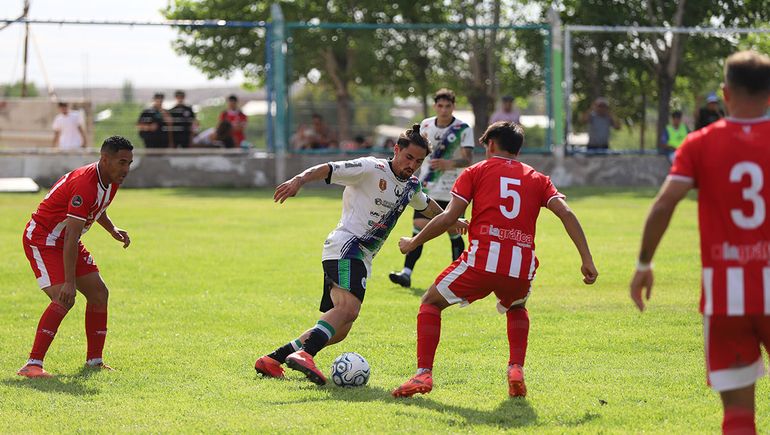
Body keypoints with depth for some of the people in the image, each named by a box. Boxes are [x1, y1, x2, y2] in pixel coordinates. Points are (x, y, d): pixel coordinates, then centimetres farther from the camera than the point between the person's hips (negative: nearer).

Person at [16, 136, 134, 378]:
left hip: (67, 242, 10)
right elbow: (71, 237, -32)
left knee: (99, 293, 5)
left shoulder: (111, 181, -1)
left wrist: (111, 229, 7)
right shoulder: (84, 184, -30)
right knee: (64, 299, -24)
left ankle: (94, 361, 15)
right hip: (42, 240, -10)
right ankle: (32, 365, -25)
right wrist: (69, 282, -34)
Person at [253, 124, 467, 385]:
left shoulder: (411, 186, 18)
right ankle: (304, 354, -48)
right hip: (345, 246, -9)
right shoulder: (371, 169, -7)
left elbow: (427, 205, 41)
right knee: (348, 308, -33)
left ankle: (273, 360, 7)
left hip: (362, 259, 9)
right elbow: (328, 169, -15)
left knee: (339, 330, 3)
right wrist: (299, 180, -33)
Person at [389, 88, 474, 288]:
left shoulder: (463, 129, -7)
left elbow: (468, 159, -15)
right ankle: (406, 273, -12)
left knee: (454, 234, 2)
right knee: (419, 227, -9)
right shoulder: (425, 125, 6)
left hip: (451, 191, -3)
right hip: (427, 189, 3)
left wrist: (449, 163, -33)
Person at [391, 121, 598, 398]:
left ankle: (423, 374, 1)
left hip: (482, 260, -3)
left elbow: (449, 217, 2)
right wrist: (587, 260, 3)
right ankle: (516, 370, 15)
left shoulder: (475, 172, 12)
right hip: (522, 269, 3)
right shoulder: (537, 179, 20)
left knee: (431, 303, 18)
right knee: (517, 308, 37)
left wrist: (413, 243, 15)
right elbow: (566, 214, 5)